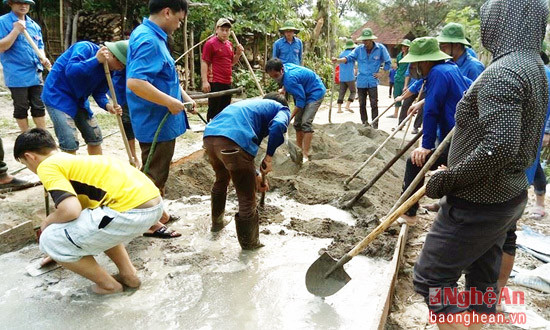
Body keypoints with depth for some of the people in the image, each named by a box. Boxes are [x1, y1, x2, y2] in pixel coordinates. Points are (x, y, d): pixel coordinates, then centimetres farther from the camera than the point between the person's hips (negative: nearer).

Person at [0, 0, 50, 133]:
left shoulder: (34, 25, 11)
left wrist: (43, 58, -2)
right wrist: (16, 31, -21)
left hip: (35, 74, 5)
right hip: (17, 76, -5)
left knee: (39, 107, 10)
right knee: (21, 108, 6)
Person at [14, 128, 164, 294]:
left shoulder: (47, 166, 3)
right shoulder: (76, 160, 29)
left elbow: (70, 210, -13)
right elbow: (79, 207, 43)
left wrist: (47, 222, 12)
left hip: (133, 212, -9)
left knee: (50, 241, 8)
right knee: (91, 224, 36)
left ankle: (108, 285, 19)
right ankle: (128, 275, 30)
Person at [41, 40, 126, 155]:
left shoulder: (107, 69, -1)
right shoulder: (86, 48, -21)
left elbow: (99, 93, 2)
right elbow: (70, 71, -36)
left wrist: (107, 105, -18)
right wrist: (96, 59, -37)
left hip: (79, 99, 8)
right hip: (58, 96, -8)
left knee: (95, 137, 12)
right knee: (70, 143, -16)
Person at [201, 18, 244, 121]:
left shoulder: (229, 44, 14)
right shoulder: (210, 43, -8)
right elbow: (204, 63, -10)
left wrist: (238, 53, 5)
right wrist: (205, 81, -17)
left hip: (227, 82, 8)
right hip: (215, 83, -7)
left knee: (225, 110, 14)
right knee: (213, 110, -3)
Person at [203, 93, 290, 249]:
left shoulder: (253, 104, 39)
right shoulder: (282, 109, 19)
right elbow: (278, 126, -9)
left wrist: (255, 175, 37)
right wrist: (269, 157, 1)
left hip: (209, 136, 8)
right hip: (232, 142, -8)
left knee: (221, 181, 35)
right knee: (247, 200, 11)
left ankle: (217, 223, 56)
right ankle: (249, 244, 28)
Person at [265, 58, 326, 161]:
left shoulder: (290, 79, -34)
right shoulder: (285, 66, -7)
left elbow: (301, 101, -30)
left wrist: (290, 117, -28)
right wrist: (283, 90, 4)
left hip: (315, 93, -10)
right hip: (305, 93, 10)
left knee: (306, 123, -22)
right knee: (297, 123, 10)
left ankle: (305, 155, -24)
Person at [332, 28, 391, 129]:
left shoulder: (380, 48, -3)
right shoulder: (359, 49, 1)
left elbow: (388, 62, 7)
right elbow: (349, 57, -7)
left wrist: (382, 73, 1)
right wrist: (338, 60, -23)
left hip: (373, 82, -2)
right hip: (361, 81, 3)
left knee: (374, 104, -3)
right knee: (362, 104, 9)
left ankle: (375, 126, 3)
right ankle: (365, 123, 22)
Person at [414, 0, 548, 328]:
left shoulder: (503, 72, -22)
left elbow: (500, 147, -32)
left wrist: (448, 179, -19)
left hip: (479, 204, -10)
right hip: (507, 195, 10)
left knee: (431, 277, 1)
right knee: (483, 280, 20)